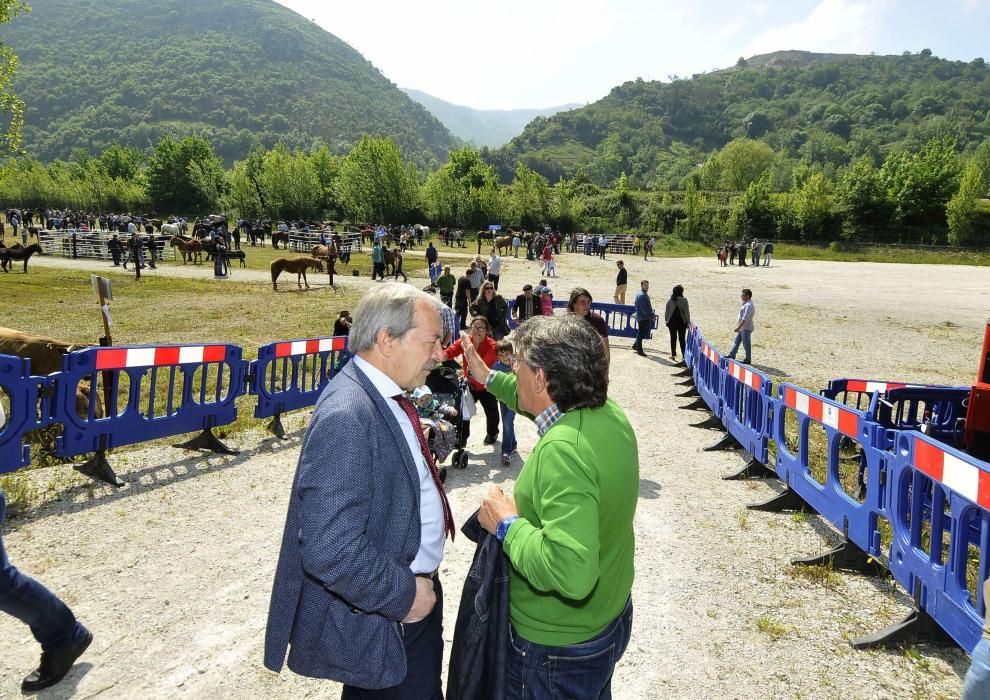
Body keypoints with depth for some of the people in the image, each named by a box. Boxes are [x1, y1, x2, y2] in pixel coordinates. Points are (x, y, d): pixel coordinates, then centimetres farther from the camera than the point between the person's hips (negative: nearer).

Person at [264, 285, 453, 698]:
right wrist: (404, 595, -18)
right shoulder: (346, 416, -27)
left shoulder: (387, 397, 2)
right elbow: (330, 552, -30)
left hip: (410, 588, 9)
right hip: (383, 615, -9)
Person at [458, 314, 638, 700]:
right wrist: (490, 378, 23)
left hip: (558, 648, -8)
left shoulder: (561, 450, -34)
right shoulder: (610, 414, -7)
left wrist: (508, 525, -27)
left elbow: (571, 572, -41)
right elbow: (548, 405, 16)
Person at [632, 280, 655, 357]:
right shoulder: (641, 295, -17)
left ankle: (635, 345, 28)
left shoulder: (645, 294, 15)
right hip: (642, 318, -10)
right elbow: (643, 308, -22)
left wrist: (652, 314, 11)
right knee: (641, 333, -2)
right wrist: (650, 316, -19)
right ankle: (639, 350, 6)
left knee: (645, 333, 16)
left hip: (646, 317, 10)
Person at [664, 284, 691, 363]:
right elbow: (687, 312, -8)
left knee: (673, 338, 9)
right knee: (682, 339, 6)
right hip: (681, 322, -2)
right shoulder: (684, 300, -10)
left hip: (672, 321, 2)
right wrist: (688, 322, -2)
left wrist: (666, 320, 13)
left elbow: (666, 311, 3)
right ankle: (683, 355, 8)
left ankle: (673, 355, 10)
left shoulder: (670, 300, -2)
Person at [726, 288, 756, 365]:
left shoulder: (748, 305, -20)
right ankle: (731, 356, 19)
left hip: (746, 328, -10)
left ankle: (748, 360, 8)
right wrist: (739, 326, 23)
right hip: (742, 328, 10)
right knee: (736, 341, 13)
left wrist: (739, 327, -25)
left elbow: (745, 318, -25)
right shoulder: (746, 304, 13)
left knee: (746, 344, -1)